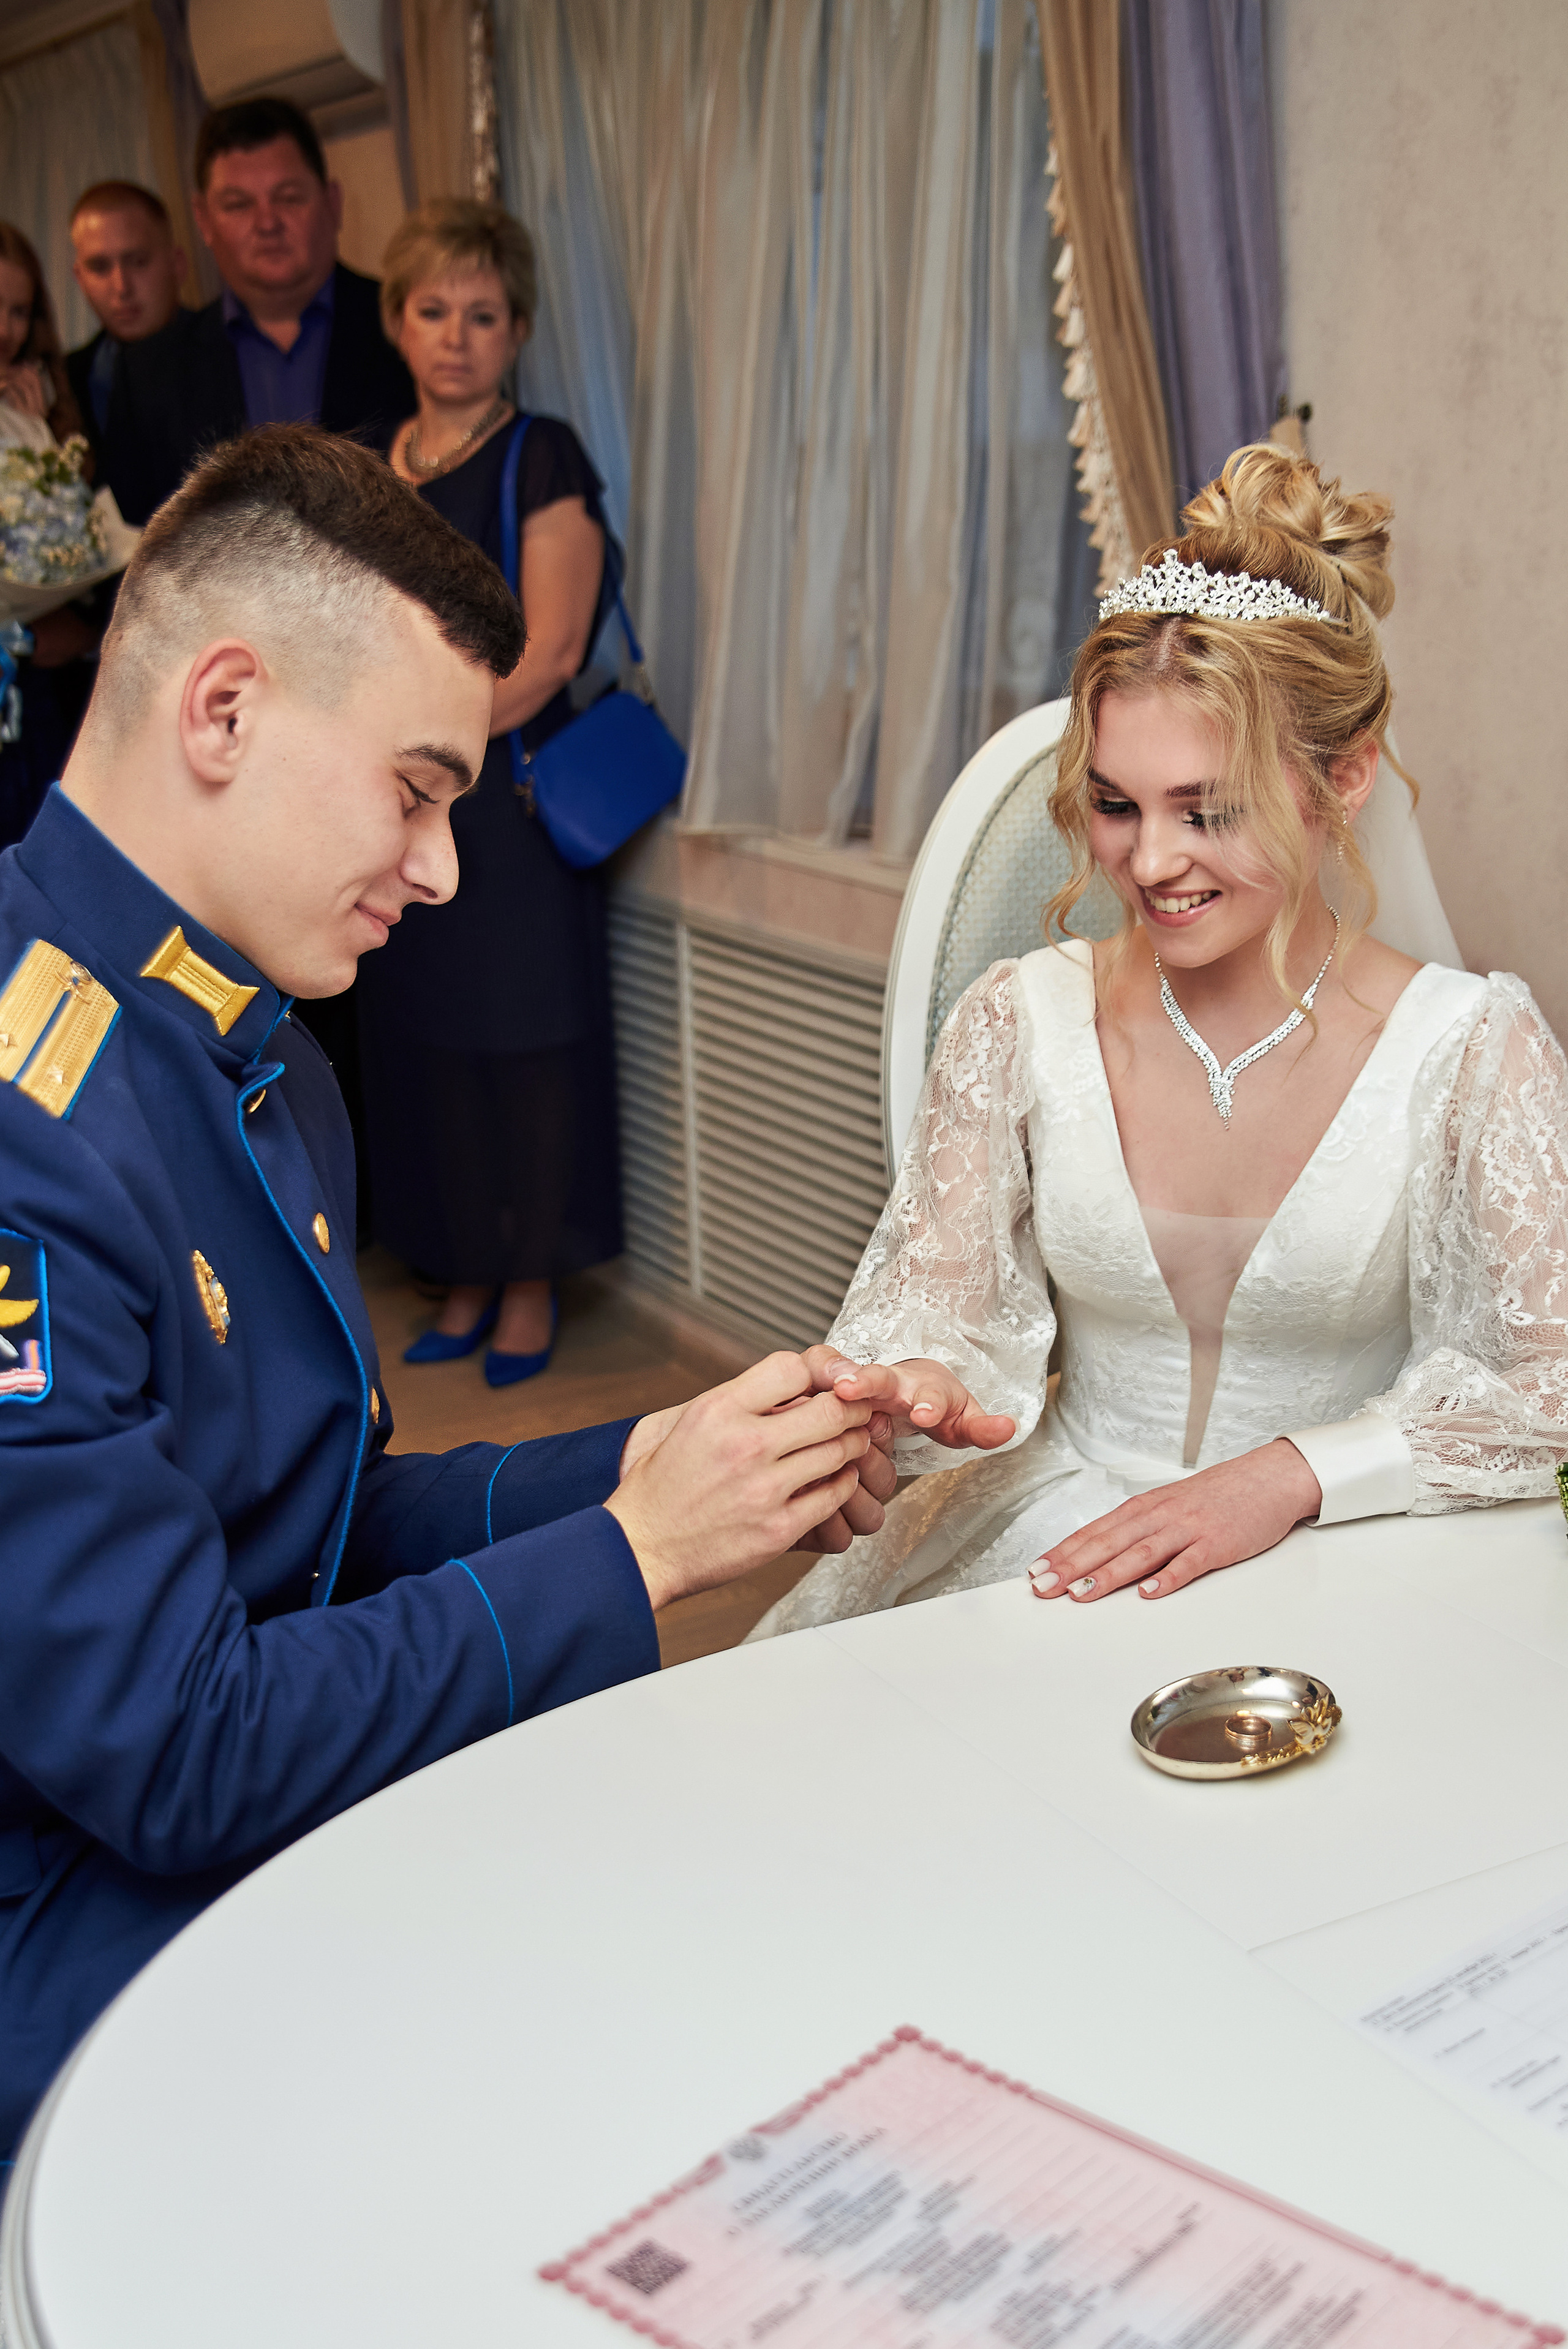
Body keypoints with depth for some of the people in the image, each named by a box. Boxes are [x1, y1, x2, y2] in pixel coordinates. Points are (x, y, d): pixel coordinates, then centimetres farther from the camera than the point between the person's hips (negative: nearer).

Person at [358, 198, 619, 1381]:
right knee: (425, 1038, 8)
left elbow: (548, 651, -13)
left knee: (521, 1036, 1)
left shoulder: (542, 457, -5)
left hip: (508, 793, -5)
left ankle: (532, 1283, 16)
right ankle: (467, 1275, 22)